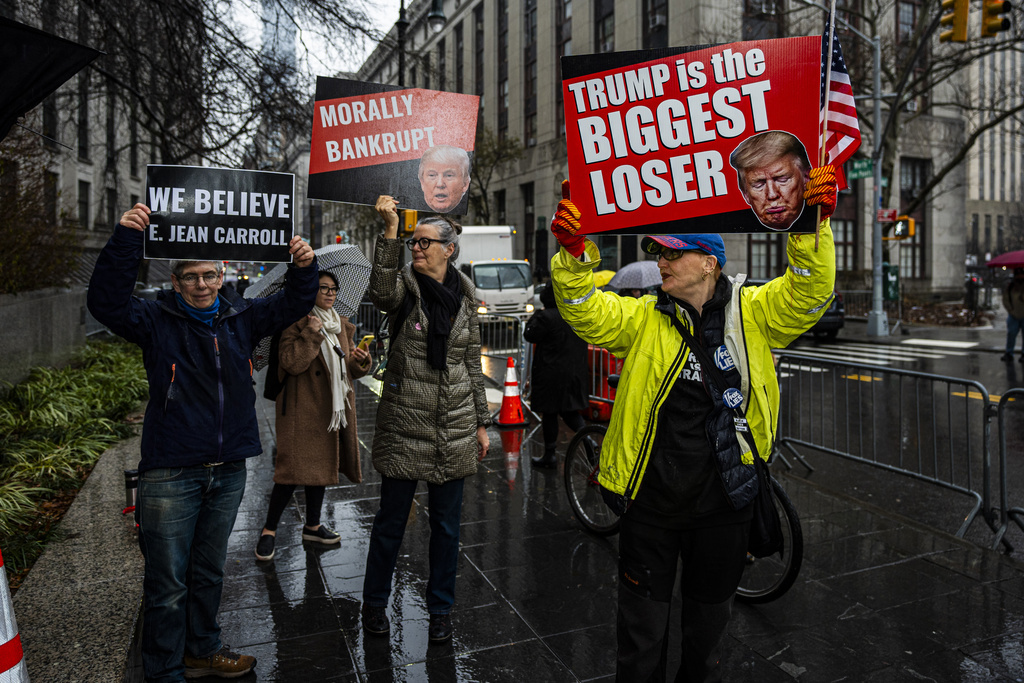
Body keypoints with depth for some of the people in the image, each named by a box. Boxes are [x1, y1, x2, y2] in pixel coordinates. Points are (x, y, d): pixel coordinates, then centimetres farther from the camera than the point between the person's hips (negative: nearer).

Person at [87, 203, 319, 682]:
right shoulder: (156, 320, -5)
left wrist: (304, 268, -17)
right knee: (168, 580, 6)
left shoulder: (241, 317, 5)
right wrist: (127, 240, -32)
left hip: (228, 471, 4)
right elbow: (107, 302, -21)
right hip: (171, 474, -4)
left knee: (209, 571, 21)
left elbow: (293, 305, 3)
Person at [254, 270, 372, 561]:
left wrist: (360, 361, -1)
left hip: (331, 407, 7)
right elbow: (292, 364, -18)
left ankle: (312, 526, 28)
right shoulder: (296, 323, -7)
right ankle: (269, 530, 9)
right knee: (295, 468, -7)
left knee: (321, 465, 14)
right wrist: (311, 334, -23)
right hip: (301, 410, -7)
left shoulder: (342, 326, 15)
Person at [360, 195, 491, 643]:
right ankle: (375, 603, 33)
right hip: (404, 424, -2)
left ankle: (441, 609, 31)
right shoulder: (405, 286, -3)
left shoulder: (464, 296, 6)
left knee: (446, 523, 12)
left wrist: (481, 423, 10)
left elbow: (473, 364, 10)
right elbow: (381, 293, -29)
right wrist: (390, 232, -38)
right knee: (391, 520, 10)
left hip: (454, 429, 3)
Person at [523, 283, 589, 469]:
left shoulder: (546, 317, -18)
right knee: (569, 410, 18)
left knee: (549, 414, 6)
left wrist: (535, 315, 3)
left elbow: (529, 335, -8)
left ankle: (549, 456, 15)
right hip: (576, 372, 6)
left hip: (552, 375, -6)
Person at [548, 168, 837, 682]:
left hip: (723, 505, 1)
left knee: (709, 619, 25)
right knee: (641, 630, 15)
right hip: (650, 506, -1)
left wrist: (811, 228, -25)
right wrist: (573, 254, -31)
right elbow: (586, 311, -15)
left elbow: (807, 293, -12)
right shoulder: (643, 318, -5)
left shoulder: (752, 315, -3)